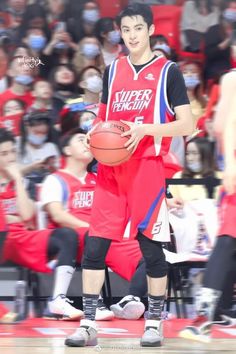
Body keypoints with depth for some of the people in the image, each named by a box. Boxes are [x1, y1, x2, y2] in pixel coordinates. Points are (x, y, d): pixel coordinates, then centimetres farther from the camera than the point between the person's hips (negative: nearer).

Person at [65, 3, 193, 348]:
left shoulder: (167, 71, -1)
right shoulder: (113, 71, 13)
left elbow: (186, 125, -6)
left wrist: (144, 128, -18)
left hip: (148, 170, -4)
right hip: (111, 170, 4)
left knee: (151, 247, 0)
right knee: (94, 246, -2)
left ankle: (154, 323, 12)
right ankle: (88, 324, 1)